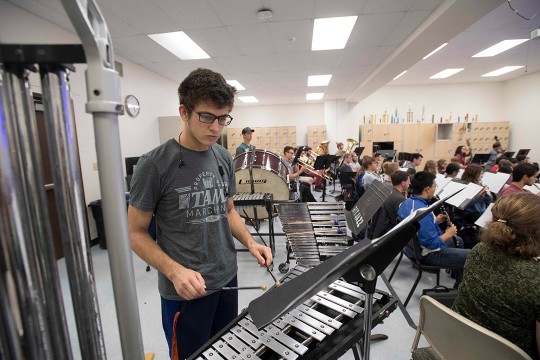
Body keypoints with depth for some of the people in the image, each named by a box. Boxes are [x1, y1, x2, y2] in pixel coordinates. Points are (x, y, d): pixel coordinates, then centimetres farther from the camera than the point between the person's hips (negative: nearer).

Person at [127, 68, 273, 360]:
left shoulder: (224, 158, 0)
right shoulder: (155, 165, -17)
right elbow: (135, 233, -10)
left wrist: (249, 242, -5)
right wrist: (174, 271, -23)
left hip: (227, 279, 5)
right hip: (184, 291, -5)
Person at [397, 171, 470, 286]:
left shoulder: (405, 203, -3)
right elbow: (432, 244, -28)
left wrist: (435, 221, 3)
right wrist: (448, 234, -11)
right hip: (427, 254, -10)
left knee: (458, 241, 28)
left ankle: (459, 280, 42)